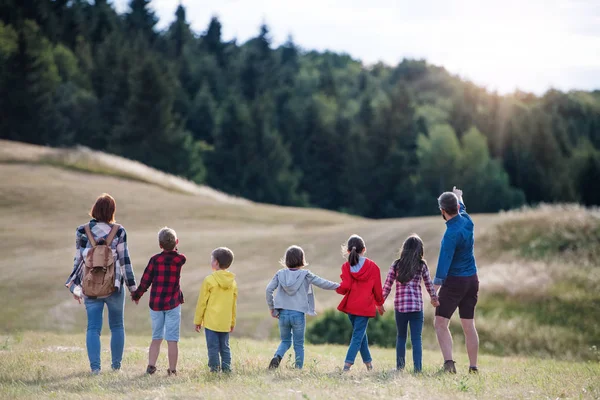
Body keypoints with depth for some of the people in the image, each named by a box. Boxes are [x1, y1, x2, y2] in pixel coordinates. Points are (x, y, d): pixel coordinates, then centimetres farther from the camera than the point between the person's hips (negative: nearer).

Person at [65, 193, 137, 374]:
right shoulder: (119, 232, -5)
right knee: (117, 325, 15)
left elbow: (78, 260, 1)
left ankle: (95, 366, -7)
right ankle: (116, 364, 19)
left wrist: (75, 286, 11)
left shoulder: (82, 231, -2)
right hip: (114, 286, 0)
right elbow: (124, 260, -3)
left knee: (93, 327, 3)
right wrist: (133, 286, 6)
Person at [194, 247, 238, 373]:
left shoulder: (209, 280, -10)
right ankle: (226, 368, 10)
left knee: (213, 347, 0)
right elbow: (234, 304, 14)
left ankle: (214, 368, 0)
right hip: (226, 323, 5)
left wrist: (198, 320, 2)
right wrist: (233, 322, 22)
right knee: (225, 347, 12)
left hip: (211, 321, -5)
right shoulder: (232, 282, 7)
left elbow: (202, 302, -6)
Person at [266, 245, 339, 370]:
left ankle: (277, 357, -10)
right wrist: (339, 286, 12)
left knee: (285, 341, 18)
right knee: (299, 344, 10)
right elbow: (323, 284, -3)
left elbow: (269, 289, -3)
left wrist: (271, 308, 7)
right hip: (298, 314, -2)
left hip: (283, 313, 2)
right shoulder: (305, 274, -5)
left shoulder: (280, 274, 2)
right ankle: (298, 369, 7)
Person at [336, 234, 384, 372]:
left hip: (350, 305, 2)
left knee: (360, 333, 19)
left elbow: (345, 287, -11)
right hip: (365, 306, -2)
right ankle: (347, 364, -13)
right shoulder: (372, 266, -3)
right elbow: (377, 288, 2)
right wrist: (380, 302, 18)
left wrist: (337, 287, 11)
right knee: (358, 336, -2)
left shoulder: (346, 266, -3)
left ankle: (368, 362, 25)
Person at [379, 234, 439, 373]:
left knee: (401, 337, 15)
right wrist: (434, 299, 29)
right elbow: (429, 284, 12)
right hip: (416, 306, -1)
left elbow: (387, 286, 3)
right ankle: (418, 368, -8)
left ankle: (400, 367, 15)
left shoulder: (396, 265, 3)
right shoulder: (422, 265, 1)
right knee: (416, 338, 0)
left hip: (400, 306, 1)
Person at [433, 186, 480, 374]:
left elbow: (444, 262, -25)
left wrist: (435, 288, -27)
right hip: (472, 280, 7)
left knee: (441, 323, -4)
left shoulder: (452, 233, -20)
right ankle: (473, 367, 11)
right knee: (469, 325, 10)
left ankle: (448, 361, -19)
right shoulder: (467, 221, 1)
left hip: (454, 281, -7)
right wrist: (458, 196, 47)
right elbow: (462, 208, 27)